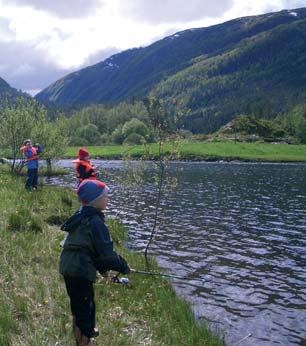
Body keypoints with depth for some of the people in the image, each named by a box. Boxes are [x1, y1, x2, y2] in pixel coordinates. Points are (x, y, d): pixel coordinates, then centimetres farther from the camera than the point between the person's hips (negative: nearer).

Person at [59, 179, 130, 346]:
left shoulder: (80, 217, 12)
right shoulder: (95, 222, -17)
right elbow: (106, 252, -18)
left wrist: (102, 267, 20)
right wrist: (123, 266, -4)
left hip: (68, 267, 10)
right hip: (81, 271, -10)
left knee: (77, 306, 24)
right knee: (86, 308, 3)